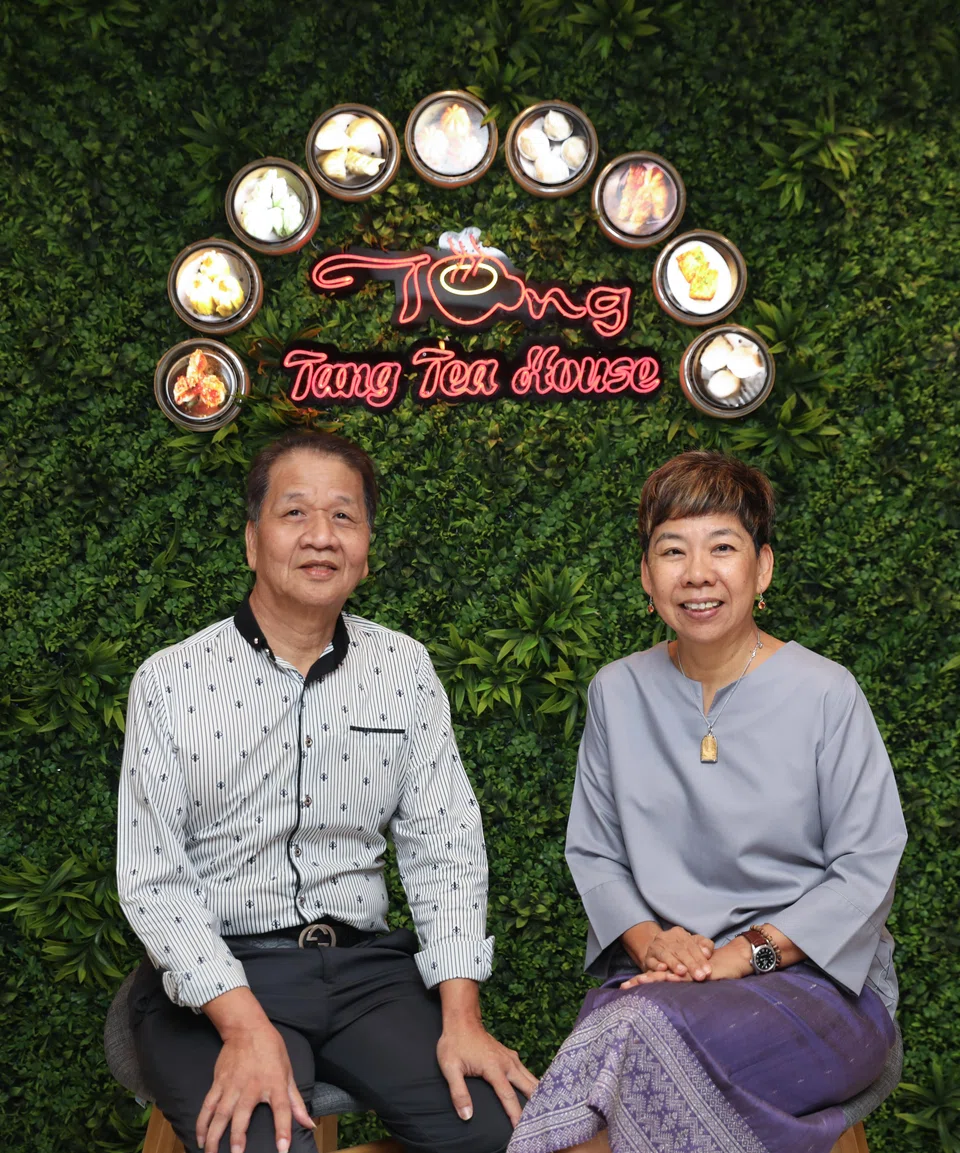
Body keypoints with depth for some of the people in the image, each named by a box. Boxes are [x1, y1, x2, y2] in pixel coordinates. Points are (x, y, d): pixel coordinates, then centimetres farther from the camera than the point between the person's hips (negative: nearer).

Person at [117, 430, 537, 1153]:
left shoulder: (405, 670, 8)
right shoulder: (170, 682, -1)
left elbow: (444, 845, 4)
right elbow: (154, 879, -6)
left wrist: (461, 1017, -9)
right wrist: (246, 1025, -19)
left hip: (364, 960, 3)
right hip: (215, 974, -3)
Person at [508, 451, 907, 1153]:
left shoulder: (826, 694, -4)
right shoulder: (618, 693, 9)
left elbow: (866, 868, -4)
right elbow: (593, 851, 11)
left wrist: (744, 953, -13)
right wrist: (646, 938, -8)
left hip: (813, 976, -2)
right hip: (653, 977, 3)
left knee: (652, 1032, -32)